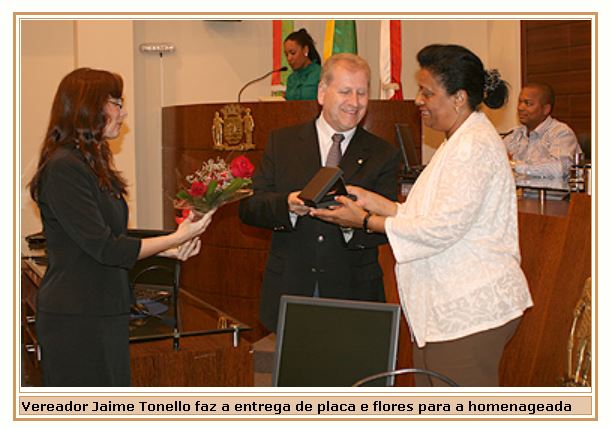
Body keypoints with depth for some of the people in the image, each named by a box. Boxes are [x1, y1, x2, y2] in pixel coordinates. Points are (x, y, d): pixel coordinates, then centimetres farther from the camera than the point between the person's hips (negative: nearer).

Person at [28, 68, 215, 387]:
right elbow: (104, 248, -20)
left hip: (104, 311, 9)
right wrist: (176, 238, -13)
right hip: (75, 317, -9)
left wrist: (169, 249, 4)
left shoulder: (92, 163, 13)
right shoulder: (63, 168, -17)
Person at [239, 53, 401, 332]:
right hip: (289, 290, 0)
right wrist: (287, 205, -19)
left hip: (351, 293, 0)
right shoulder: (281, 142, 7)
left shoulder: (383, 155, 6)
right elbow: (248, 207, 1)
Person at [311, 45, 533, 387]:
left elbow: (442, 228, -21)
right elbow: (431, 216, 16)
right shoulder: (461, 141, 17)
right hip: (448, 309, 10)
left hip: (469, 314, -10)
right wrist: (378, 204, 5)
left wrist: (366, 221, -14)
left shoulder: (475, 145, -16)